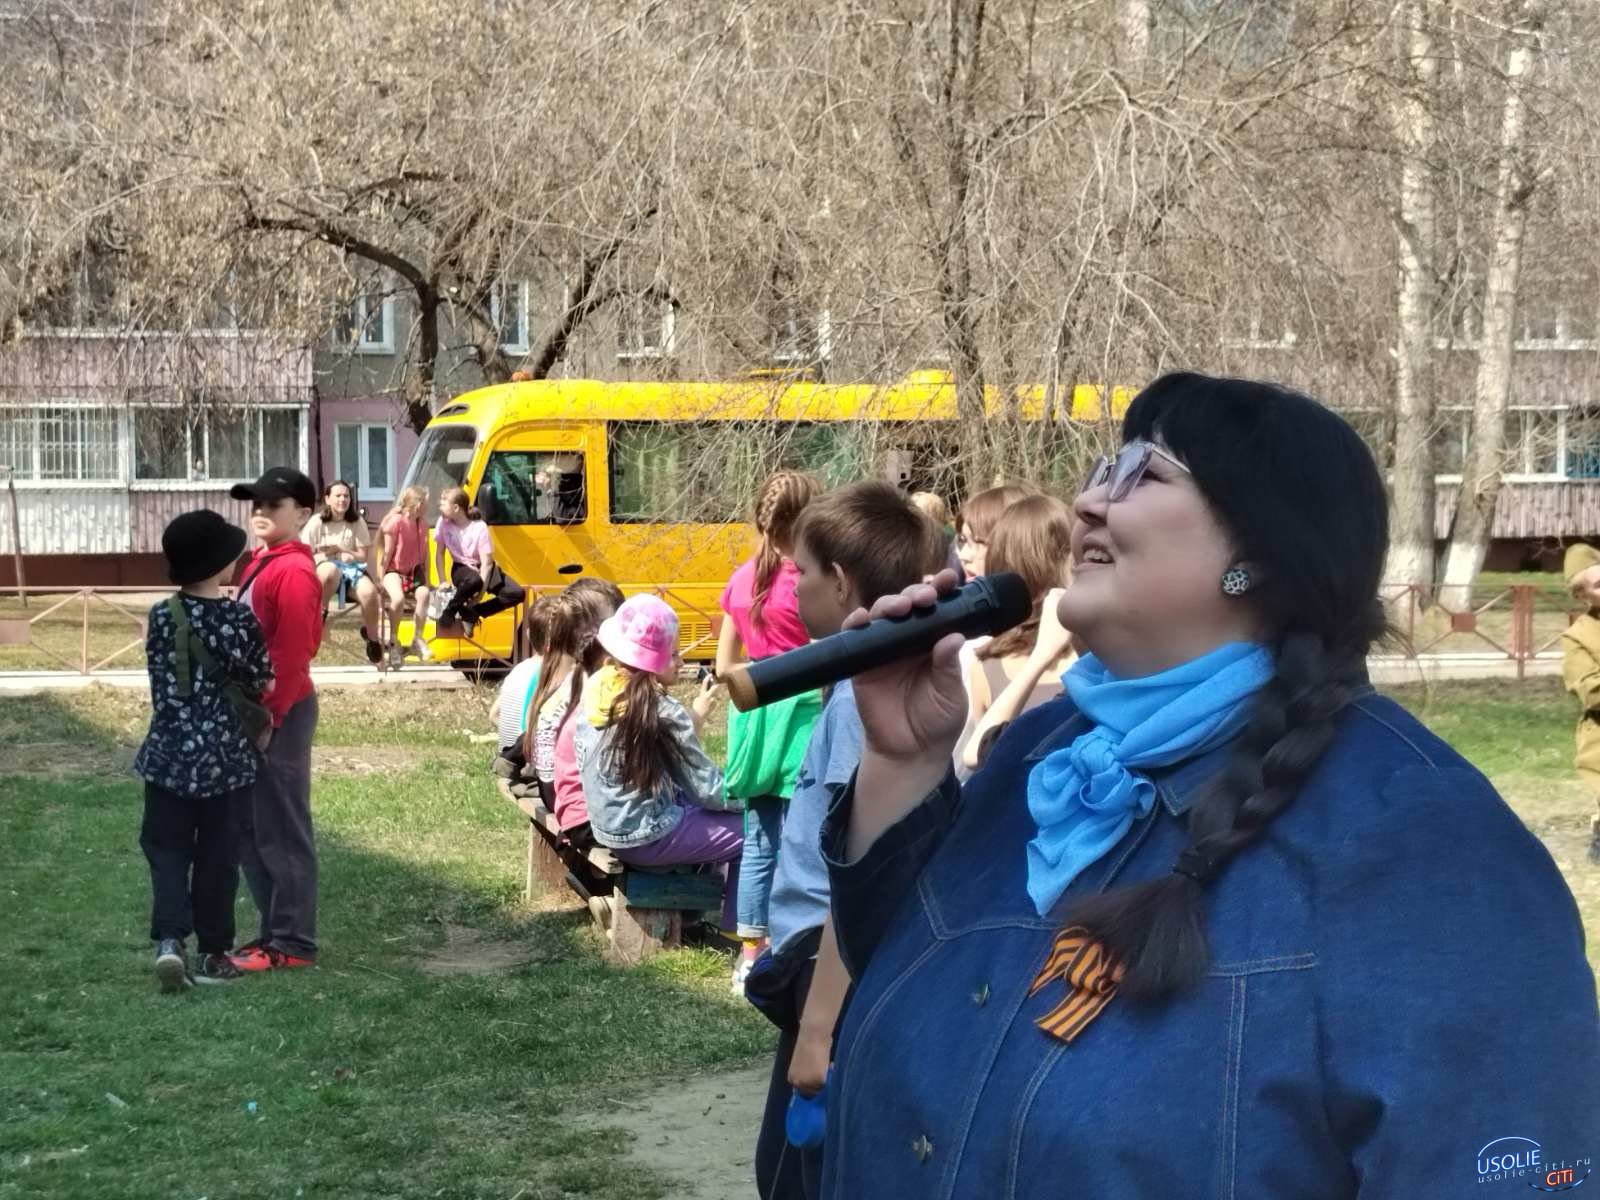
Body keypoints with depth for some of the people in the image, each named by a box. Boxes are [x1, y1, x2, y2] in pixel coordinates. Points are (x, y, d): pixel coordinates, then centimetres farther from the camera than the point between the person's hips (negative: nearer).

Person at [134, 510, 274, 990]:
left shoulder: (161, 617, -4)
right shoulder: (241, 620, -10)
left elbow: (163, 684, 5)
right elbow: (263, 686, -3)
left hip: (170, 753, 1)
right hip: (228, 756, -1)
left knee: (167, 849, 10)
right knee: (218, 856, 9)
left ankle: (170, 940, -8)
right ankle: (212, 953, 14)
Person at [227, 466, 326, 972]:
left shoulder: (293, 571, -16)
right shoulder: (261, 562, 15)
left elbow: (291, 655, -20)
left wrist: (270, 717, -20)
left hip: (279, 714, -10)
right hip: (255, 708, 10)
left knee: (282, 829, -3)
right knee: (249, 828, 14)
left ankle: (292, 943, 3)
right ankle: (274, 929, 23)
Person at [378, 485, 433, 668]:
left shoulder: (422, 526, 7)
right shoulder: (396, 521, -13)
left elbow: (425, 555, 9)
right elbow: (388, 552, -11)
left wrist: (426, 580, 3)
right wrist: (382, 578, -11)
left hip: (414, 571, 5)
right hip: (395, 570, -5)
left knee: (423, 594, -25)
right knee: (398, 598, -33)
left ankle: (417, 639, -11)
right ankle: (393, 642, -15)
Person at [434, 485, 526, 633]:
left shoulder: (479, 527, -19)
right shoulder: (444, 523, -11)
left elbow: (486, 562, -21)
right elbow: (439, 553, -5)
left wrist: (481, 591, -27)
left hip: (482, 568, 1)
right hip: (462, 568, -1)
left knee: (517, 593, -19)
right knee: (473, 580, -40)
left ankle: (471, 611, -10)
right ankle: (450, 610, -16)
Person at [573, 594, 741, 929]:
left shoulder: (597, 690, -1)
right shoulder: (662, 712, -23)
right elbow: (709, 791, -17)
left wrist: (692, 719, 5)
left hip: (608, 826, 9)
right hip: (646, 838, -9)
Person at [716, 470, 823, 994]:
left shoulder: (742, 579, 5)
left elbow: (724, 665, 9)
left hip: (752, 713, 6)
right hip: (800, 714, -6)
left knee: (758, 844, 14)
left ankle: (750, 956, 19)